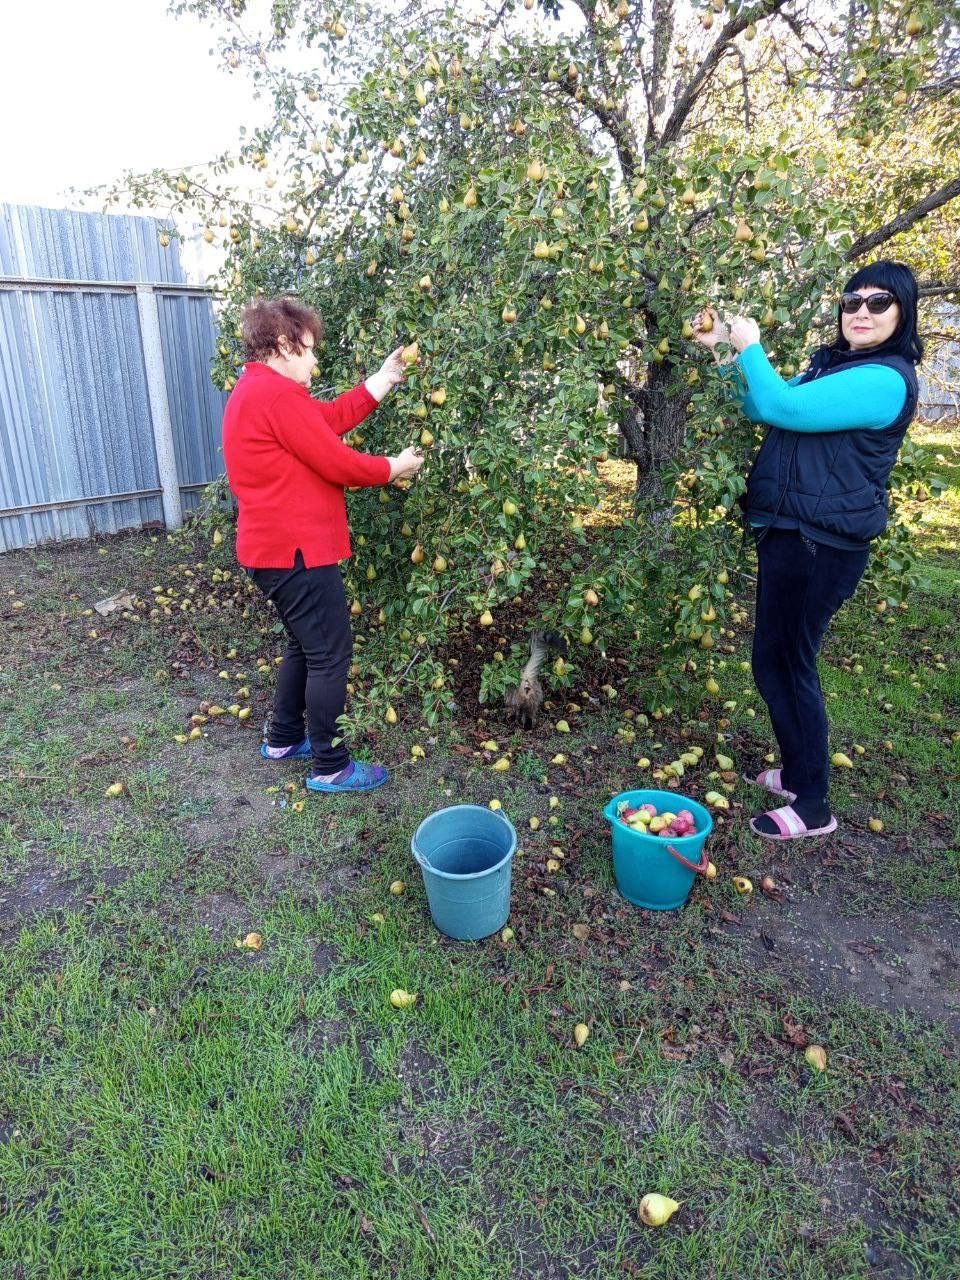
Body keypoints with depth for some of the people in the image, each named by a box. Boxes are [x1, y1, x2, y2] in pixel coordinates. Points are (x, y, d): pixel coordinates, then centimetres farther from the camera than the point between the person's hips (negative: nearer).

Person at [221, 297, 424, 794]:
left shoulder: (253, 389, 16)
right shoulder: (276, 393, -18)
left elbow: (328, 418, 13)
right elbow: (336, 462, -17)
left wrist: (379, 383, 12)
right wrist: (391, 468, -2)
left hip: (273, 547, 11)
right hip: (297, 550, -11)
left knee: (306, 645, 23)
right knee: (331, 654, -1)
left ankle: (284, 738, 35)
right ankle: (330, 767, 10)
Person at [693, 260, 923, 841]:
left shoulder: (885, 380, -16)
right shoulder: (838, 365, 16)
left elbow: (781, 406, -23)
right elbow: (762, 408, 21)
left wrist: (752, 348, -7)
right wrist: (727, 351, 11)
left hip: (820, 546, -10)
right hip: (793, 534, 10)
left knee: (784, 665, -4)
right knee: (782, 662, 17)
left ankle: (813, 806, 11)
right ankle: (799, 774, 34)